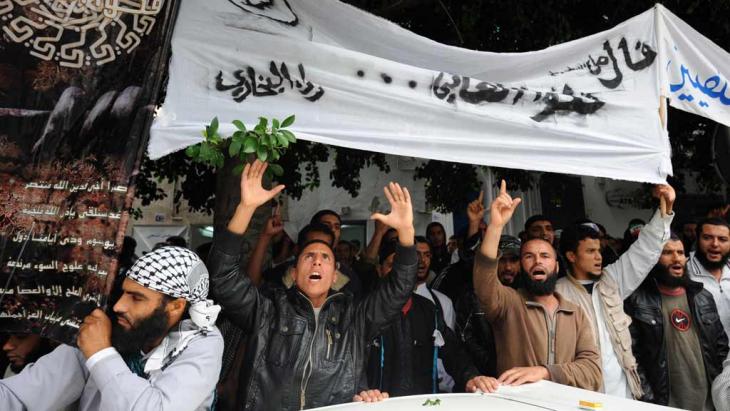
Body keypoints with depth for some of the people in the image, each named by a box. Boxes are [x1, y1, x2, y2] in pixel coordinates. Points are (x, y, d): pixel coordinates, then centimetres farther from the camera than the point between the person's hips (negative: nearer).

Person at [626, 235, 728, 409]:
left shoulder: (703, 297, 8)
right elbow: (630, 352, -13)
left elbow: (721, 344, 14)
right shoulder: (637, 301, -11)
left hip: (708, 399, 5)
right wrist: (646, 396, -14)